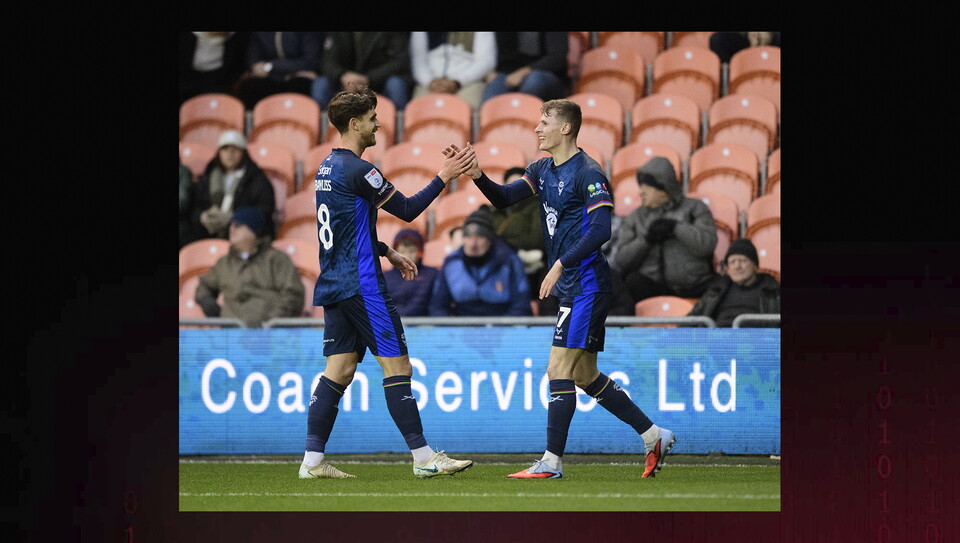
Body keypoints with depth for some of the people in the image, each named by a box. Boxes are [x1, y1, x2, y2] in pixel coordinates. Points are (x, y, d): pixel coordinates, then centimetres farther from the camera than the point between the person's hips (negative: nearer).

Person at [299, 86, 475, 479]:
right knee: (396, 363, -5)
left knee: (340, 369, 7)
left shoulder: (328, 168, 15)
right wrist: (443, 178, -2)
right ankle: (423, 457, -5)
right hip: (362, 285, -9)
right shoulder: (357, 170, -15)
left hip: (333, 285, 9)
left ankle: (313, 459, 1)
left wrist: (386, 252, 26)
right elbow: (407, 209, -9)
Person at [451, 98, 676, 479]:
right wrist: (477, 176, -12)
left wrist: (561, 264, -25)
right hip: (570, 288, 9)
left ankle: (551, 462, -8)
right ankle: (654, 437, 20)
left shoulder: (588, 173, -13)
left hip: (586, 286, -9)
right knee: (585, 376, 12)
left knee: (559, 369, -11)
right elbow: (504, 198, 6)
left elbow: (601, 229, -21)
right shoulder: (543, 170, 13)